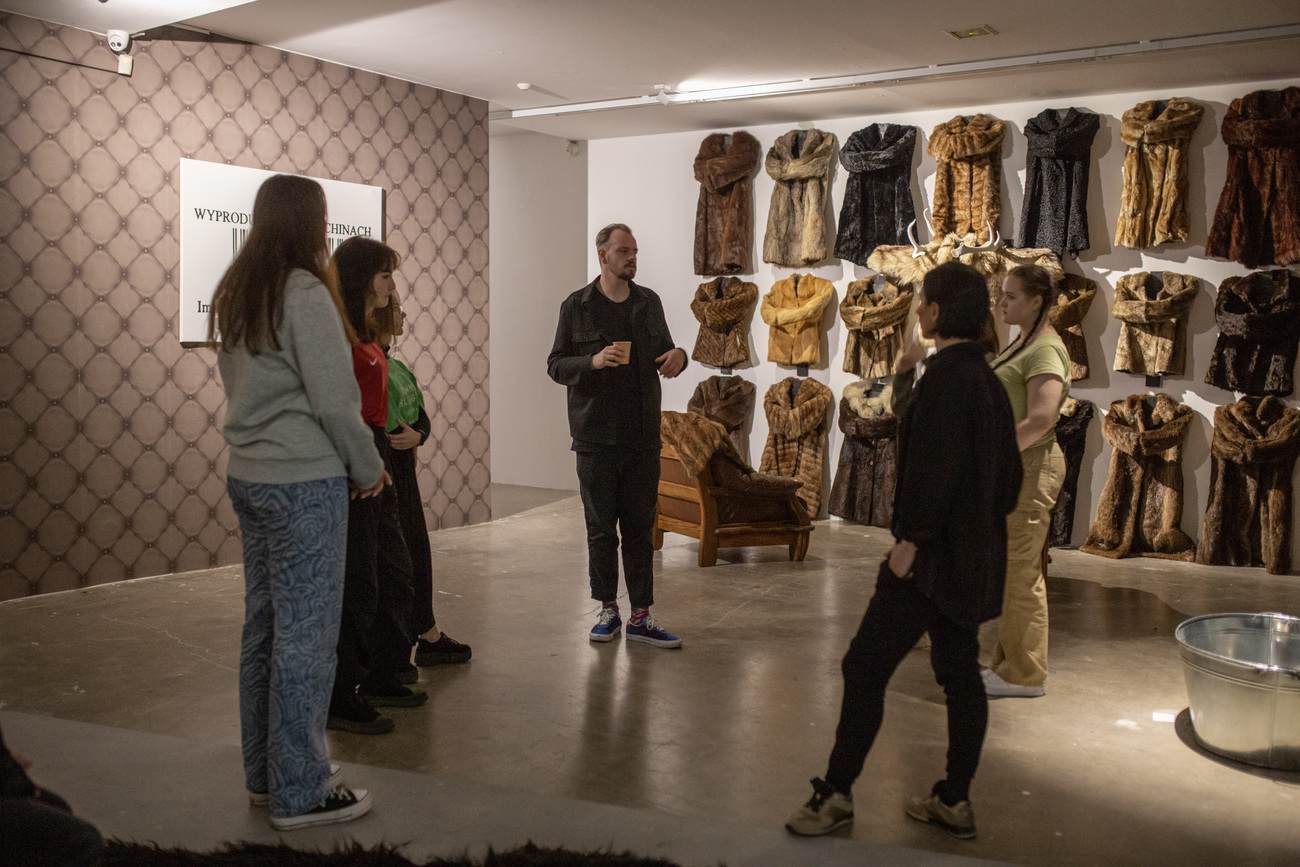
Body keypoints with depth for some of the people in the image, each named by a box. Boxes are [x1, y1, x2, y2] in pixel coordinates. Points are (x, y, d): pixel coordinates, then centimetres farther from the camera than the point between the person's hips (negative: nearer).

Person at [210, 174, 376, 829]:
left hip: (248, 476, 9)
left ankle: (264, 774, 27)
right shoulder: (305, 294, -14)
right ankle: (300, 793, 8)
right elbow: (333, 399, -17)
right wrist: (367, 469, -2)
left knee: (264, 624, 15)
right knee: (305, 633, -1)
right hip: (305, 481, -9)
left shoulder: (233, 295, 11)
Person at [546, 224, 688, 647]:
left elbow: (663, 353, 20)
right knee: (601, 528, 5)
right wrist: (593, 361, -19)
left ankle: (640, 616, 11)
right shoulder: (576, 306, -1)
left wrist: (678, 355, -4)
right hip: (596, 437, -3)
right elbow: (556, 365, -1)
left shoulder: (649, 302, 10)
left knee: (640, 528, 5)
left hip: (643, 437, 3)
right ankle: (607, 610, 19)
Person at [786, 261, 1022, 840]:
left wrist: (911, 538, -18)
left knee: (865, 667, -2)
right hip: (974, 554, 10)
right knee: (959, 673, 14)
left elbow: (936, 464, -22)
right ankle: (955, 802, 23)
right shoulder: (987, 378, 12)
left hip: (934, 553, -10)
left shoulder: (946, 375, -16)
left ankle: (837, 793, 6)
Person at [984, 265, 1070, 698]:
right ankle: (1010, 662, 27)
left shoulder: (1045, 349, -17)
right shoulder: (1023, 342, 15)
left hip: (1030, 467, -10)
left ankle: (1026, 675, 7)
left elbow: (1040, 419, -28)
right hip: (1010, 468, 10)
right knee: (1012, 572, 16)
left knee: (1022, 574, -3)